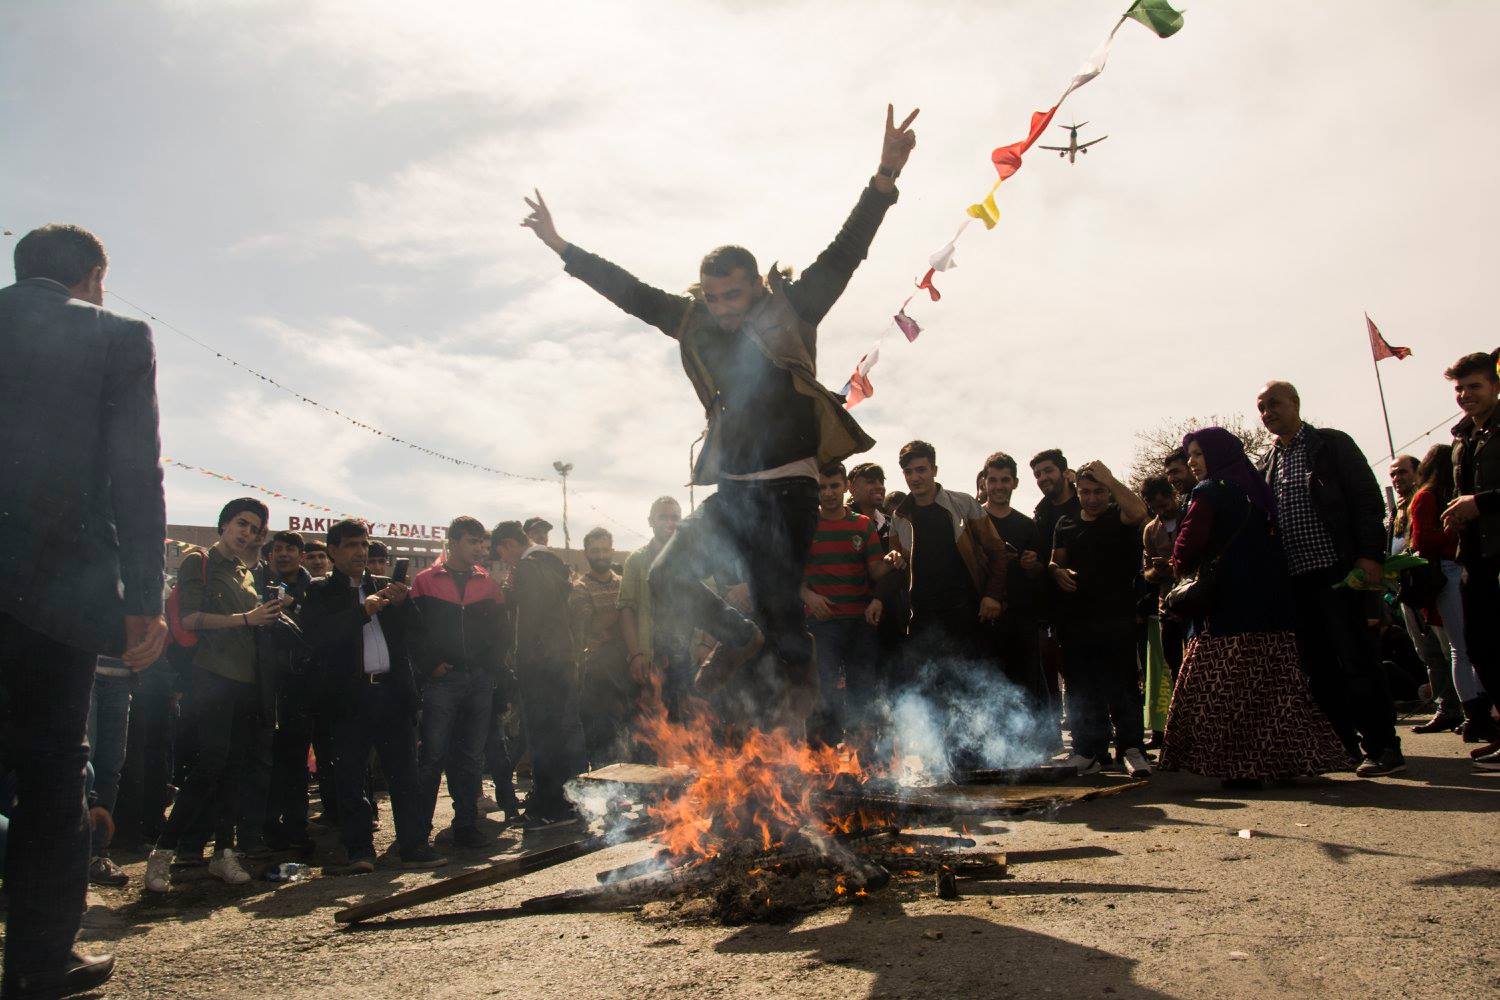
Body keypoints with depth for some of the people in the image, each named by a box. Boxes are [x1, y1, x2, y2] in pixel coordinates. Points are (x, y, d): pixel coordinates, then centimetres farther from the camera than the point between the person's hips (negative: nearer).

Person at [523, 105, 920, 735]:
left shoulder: (790, 311, -4)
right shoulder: (695, 323, 7)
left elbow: (844, 254, -12)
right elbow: (630, 291, 15)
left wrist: (885, 176, -23)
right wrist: (562, 247, 19)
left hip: (788, 489, -5)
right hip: (730, 492, 6)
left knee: (776, 601, -9)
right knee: (669, 579, 2)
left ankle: (798, 687, 13)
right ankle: (738, 639, 24)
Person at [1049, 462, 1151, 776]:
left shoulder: (1119, 516, 4)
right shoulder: (1065, 523, 17)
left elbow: (1138, 511, -19)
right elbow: (1055, 561, 19)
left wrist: (1108, 479, -15)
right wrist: (1057, 571, -4)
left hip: (1116, 618, -4)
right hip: (1075, 618, 4)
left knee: (1122, 686, -7)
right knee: (1081, 689, 5)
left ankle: (1131, 748, 0)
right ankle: (1089, 750, 12)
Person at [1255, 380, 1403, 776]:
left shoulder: (1332, 444, 2)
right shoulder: (1267, 464, 16)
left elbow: (1368, 498, -5)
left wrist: (1369, 555, -15)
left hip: (1337, 572, -5)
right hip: (1294, 580, 6)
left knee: (1357, 660, -5)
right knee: (1318, 668, 7)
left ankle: (1383, 746, 2)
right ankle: (1344, 744, 16)